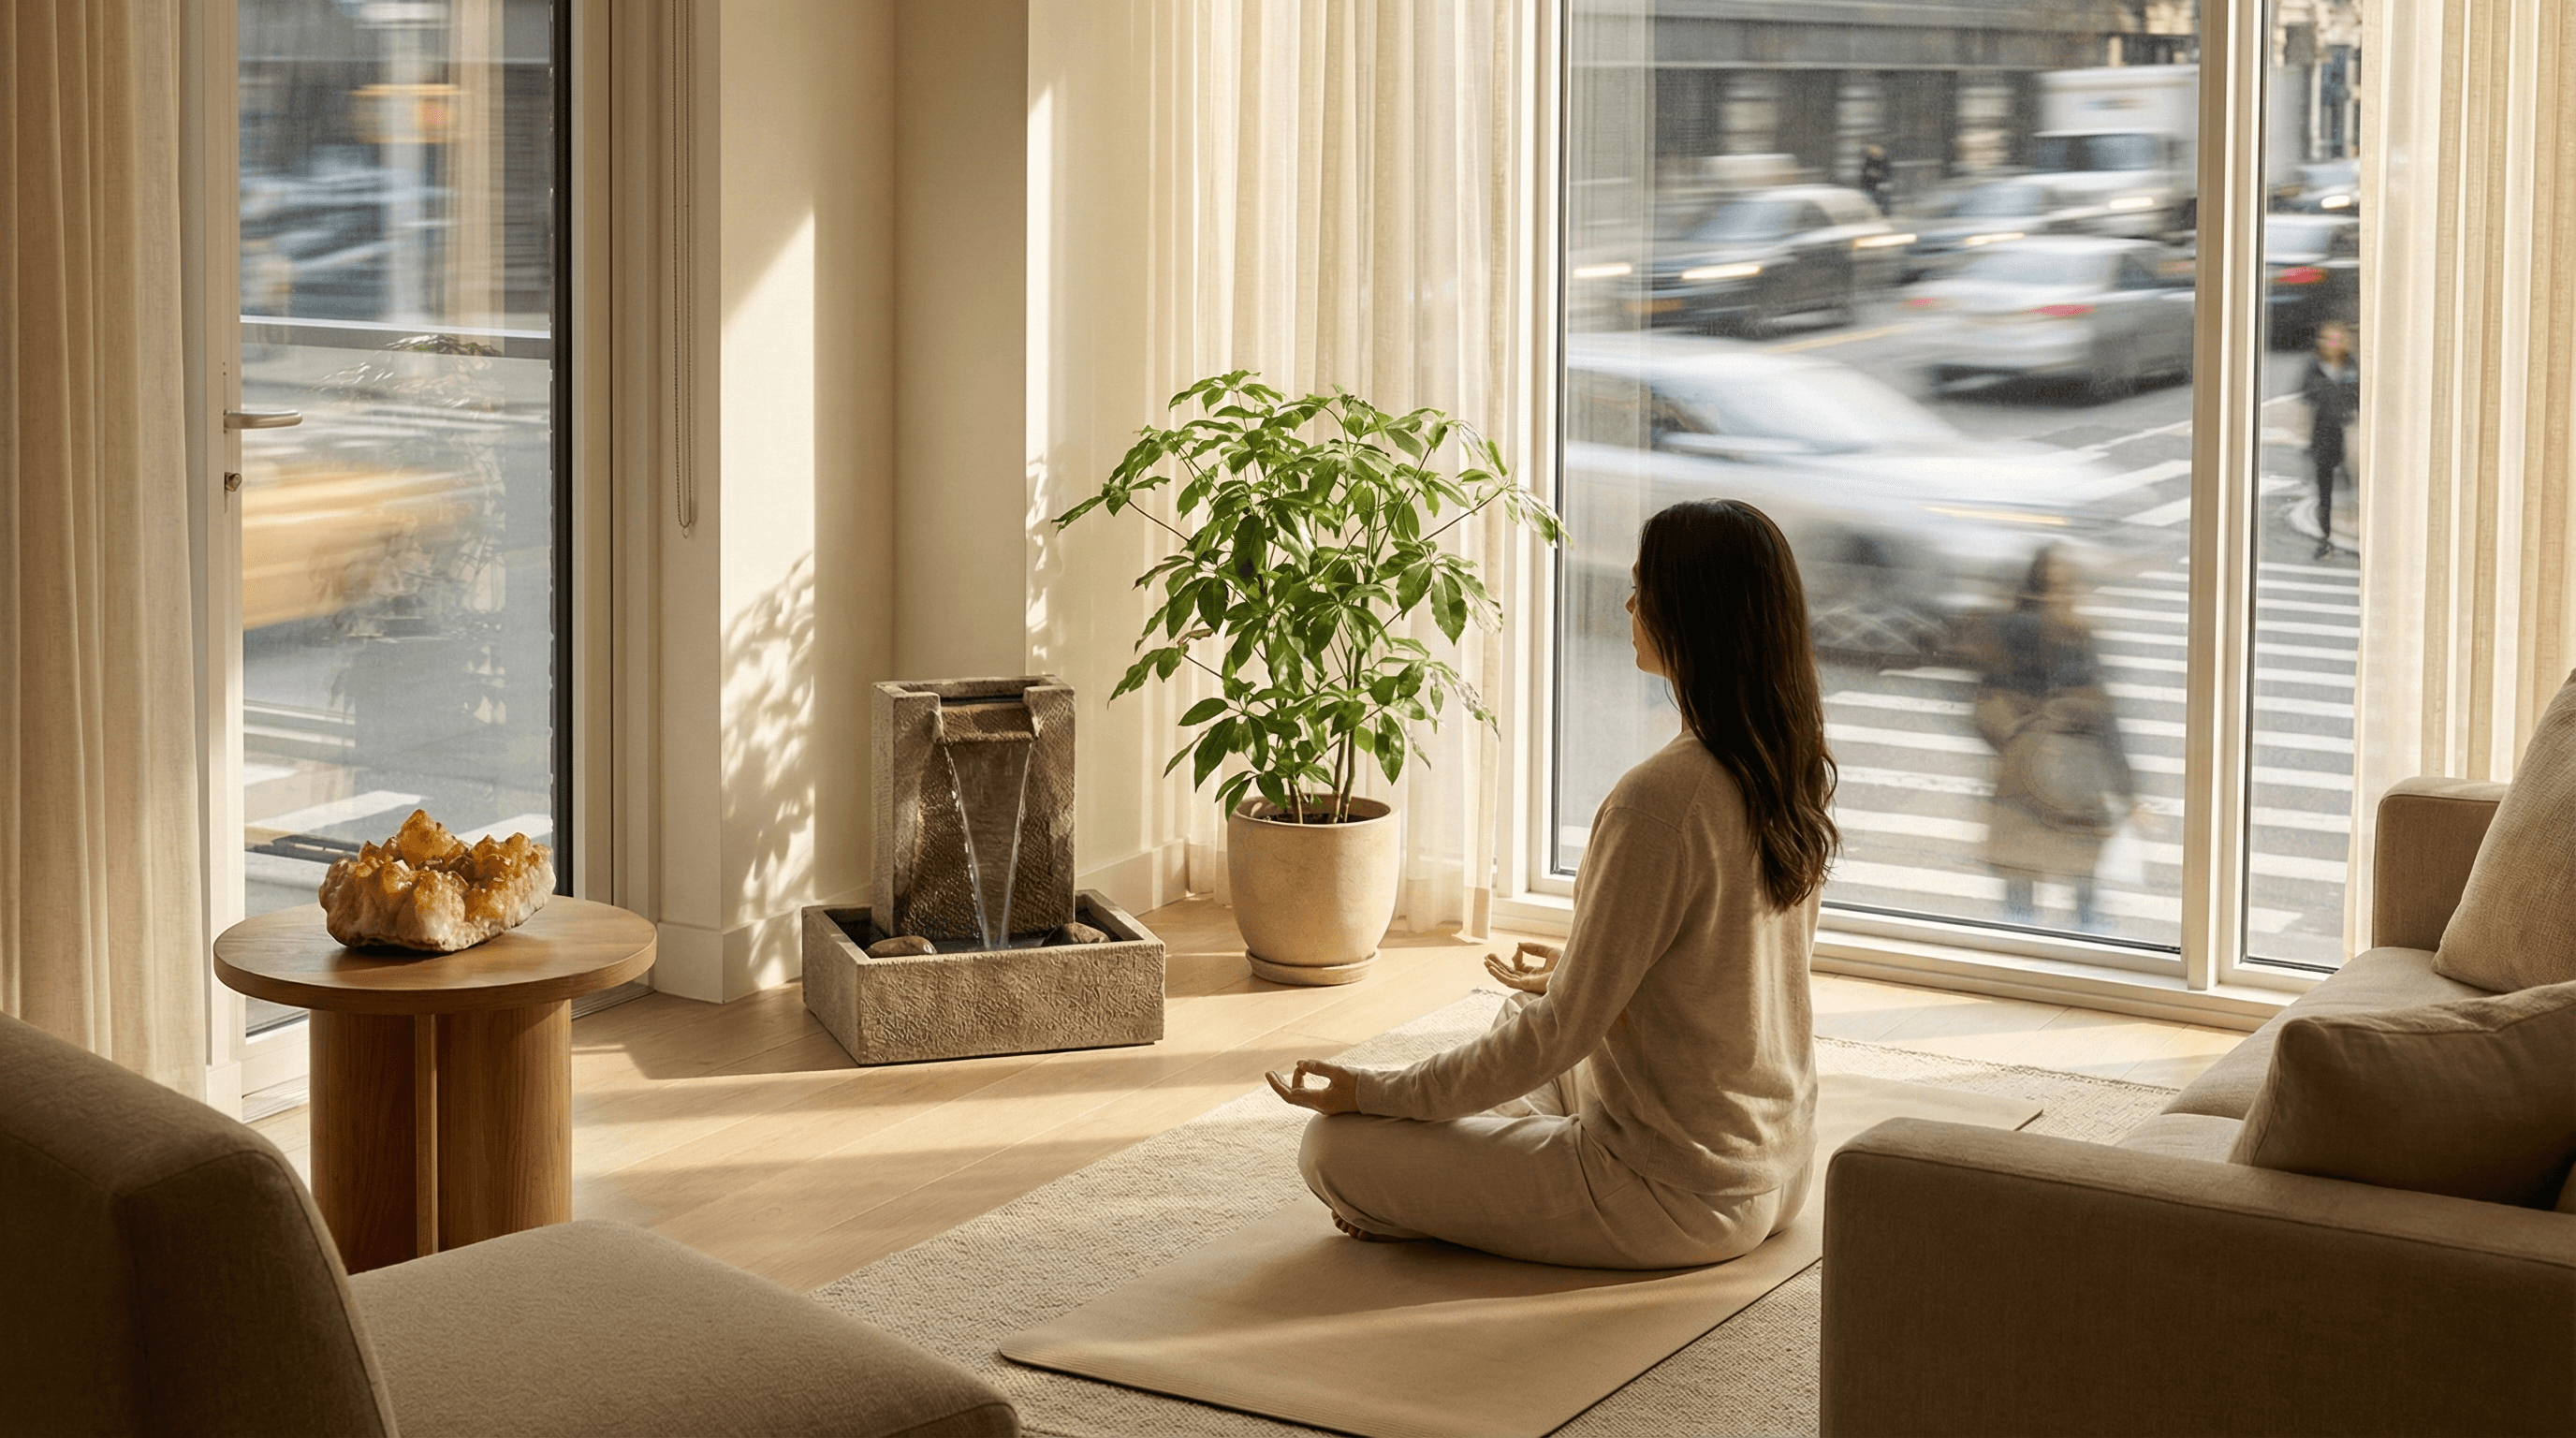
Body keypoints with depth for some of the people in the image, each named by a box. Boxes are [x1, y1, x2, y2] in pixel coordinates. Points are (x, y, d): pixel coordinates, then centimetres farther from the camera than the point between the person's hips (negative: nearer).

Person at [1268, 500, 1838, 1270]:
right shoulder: (1788, 771, 0)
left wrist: (1374, 1091, -12)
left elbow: (1564, 1030, -22)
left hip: (1676, 1198, -9)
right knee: (1515, 1018, 32)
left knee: (1334, 1145, -5)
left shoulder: (1659, 802, -27)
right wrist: (1582, 971, 29)